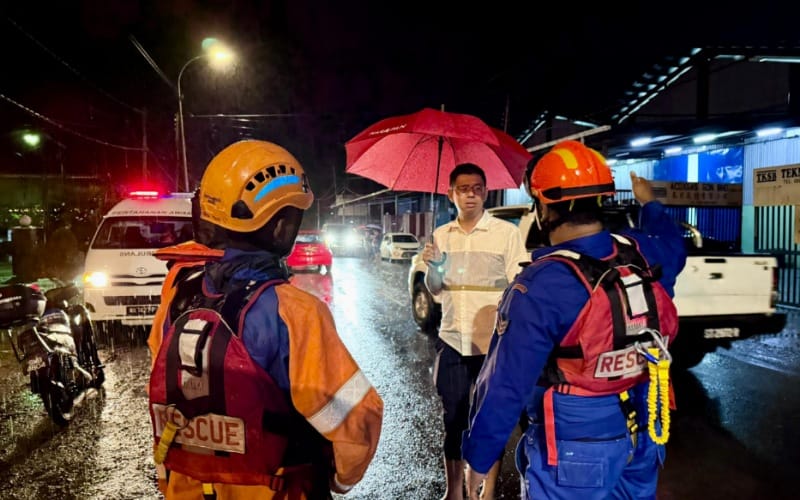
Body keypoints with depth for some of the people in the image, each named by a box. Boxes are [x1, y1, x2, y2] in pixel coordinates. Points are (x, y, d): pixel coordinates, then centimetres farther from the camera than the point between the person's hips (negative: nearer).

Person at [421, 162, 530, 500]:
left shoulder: (506, 232, -6)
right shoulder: (441, 235, 7)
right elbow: (434, 289, 12)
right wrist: (433, 268, -9)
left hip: (494, 342, -3)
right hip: (452, 340, 4)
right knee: (453, 418, 13)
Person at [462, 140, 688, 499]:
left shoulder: (541, 286, -26)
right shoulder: (644, 255, -6)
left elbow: (505, 385, -22)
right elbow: (674, 245, 21)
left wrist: (477, 459, -9)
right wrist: (648, 203, 39)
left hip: (575, 452, -6)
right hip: (642, 437, 6)